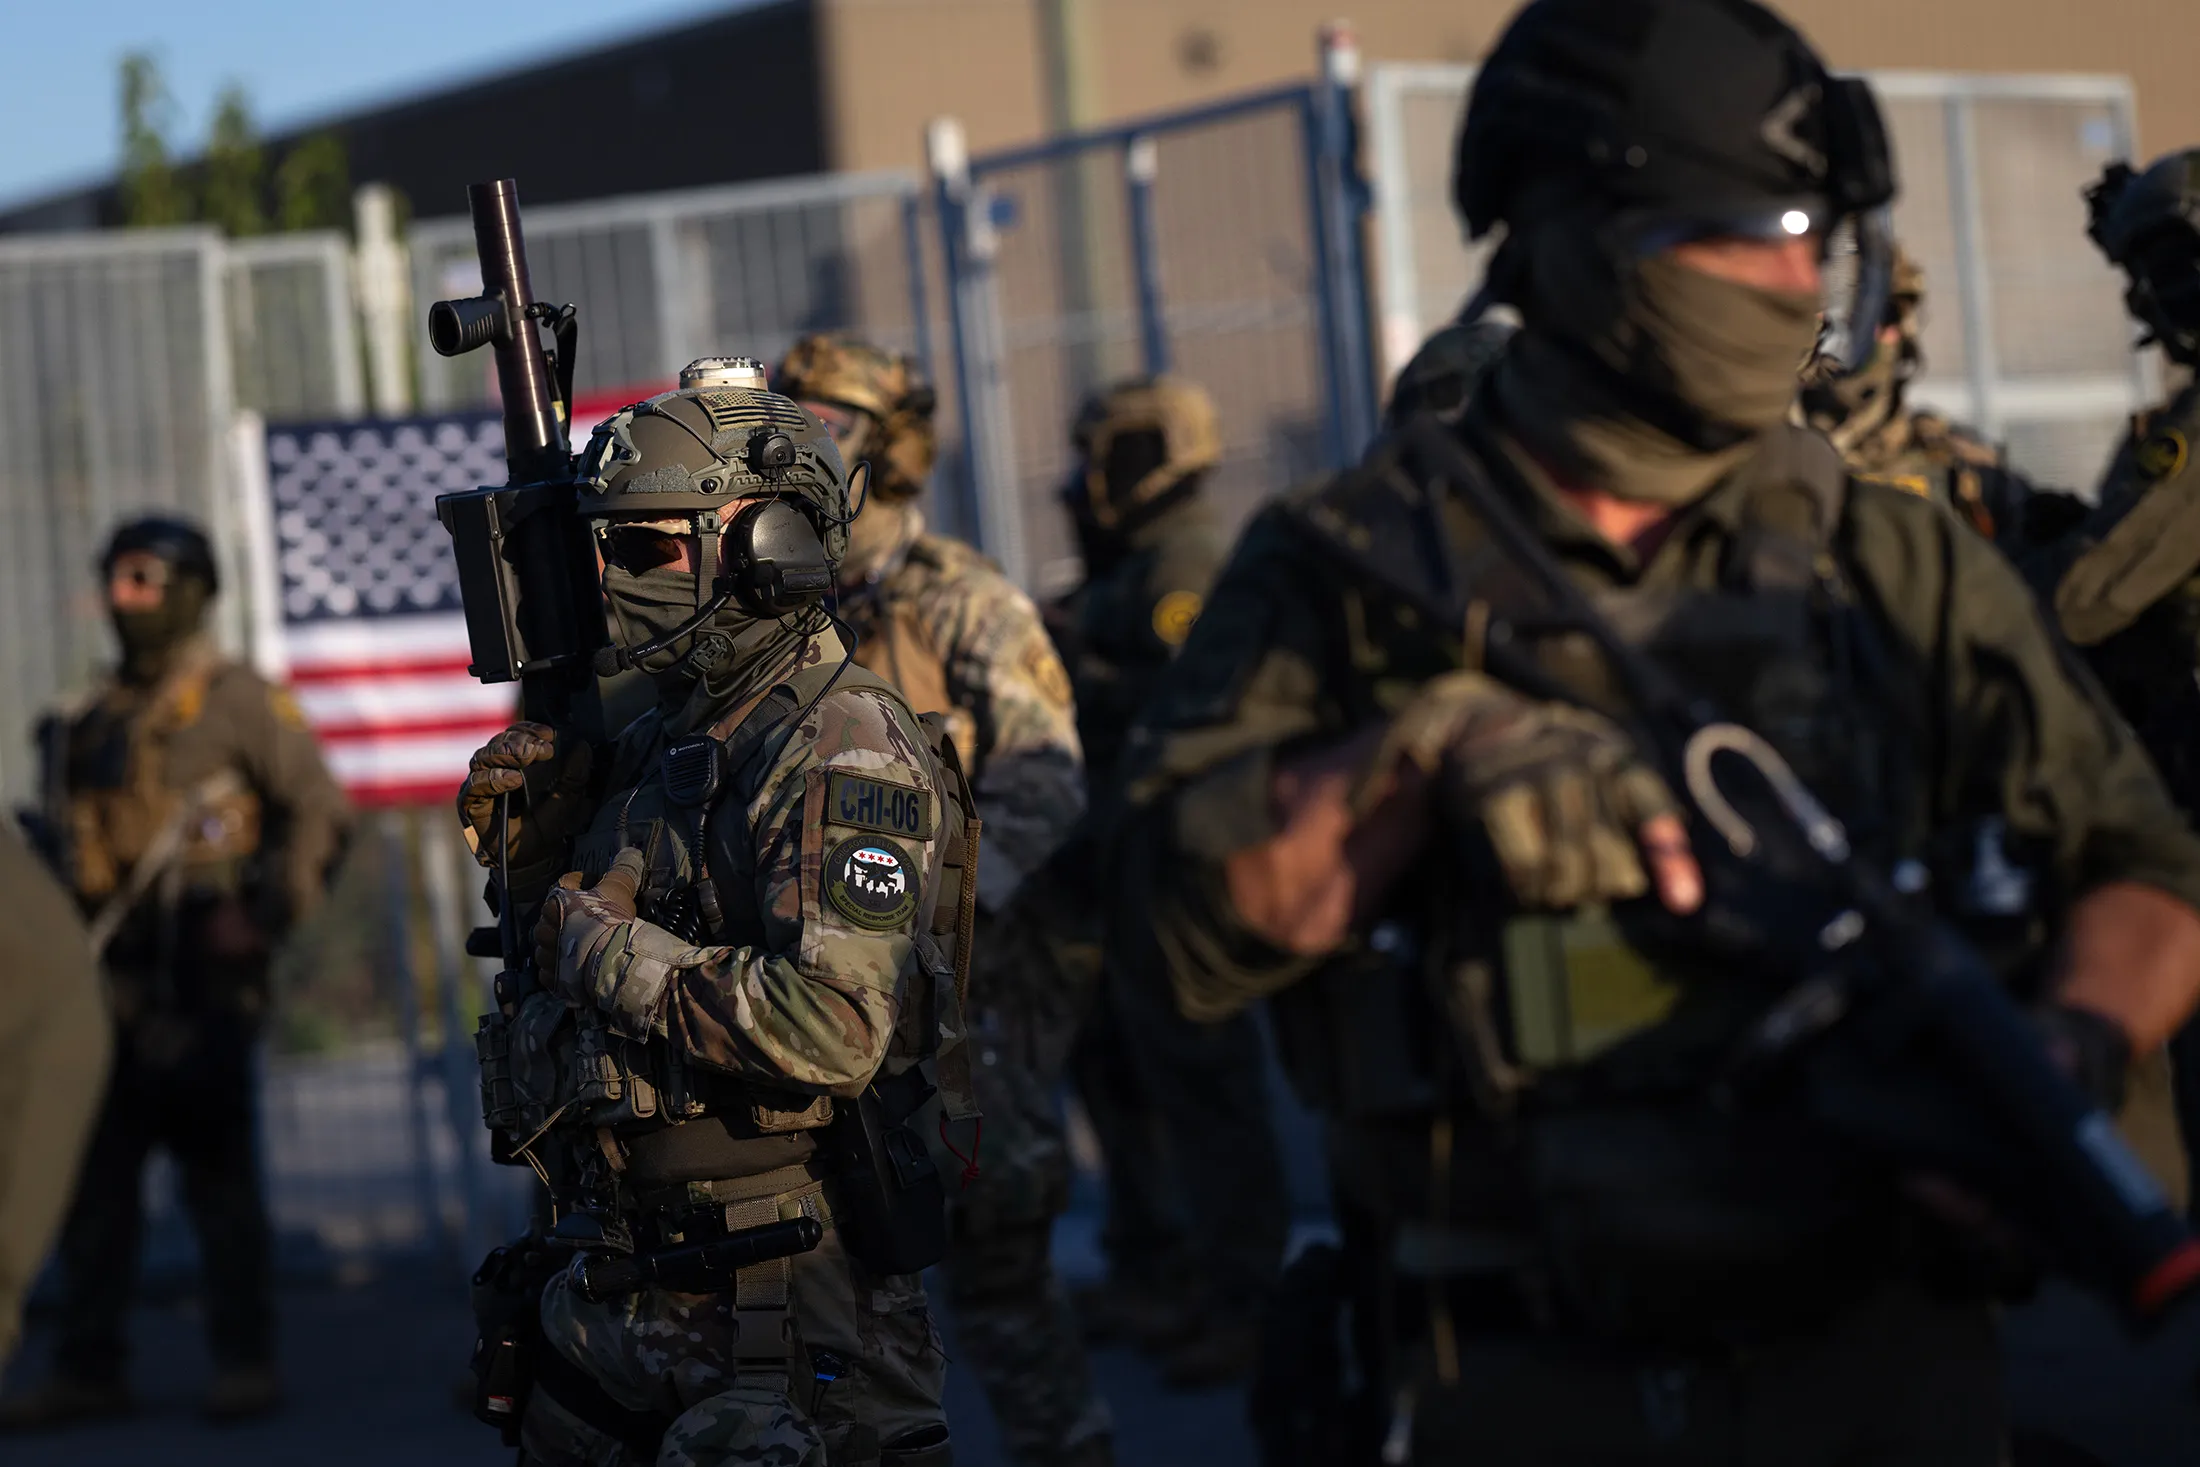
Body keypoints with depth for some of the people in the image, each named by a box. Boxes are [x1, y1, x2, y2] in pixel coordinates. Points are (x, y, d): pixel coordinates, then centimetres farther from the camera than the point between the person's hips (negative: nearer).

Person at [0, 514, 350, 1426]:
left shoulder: (237, 702, 0)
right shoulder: (93, 720, 19)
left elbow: (318, 807, -4)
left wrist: (269, 913, -12)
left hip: (199, 977, -7)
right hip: (109, 974, 7)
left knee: (217, 1165, -6)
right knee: (93, 1177, 6)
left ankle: (246, 1364, -2)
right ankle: (89, 1371, 10)